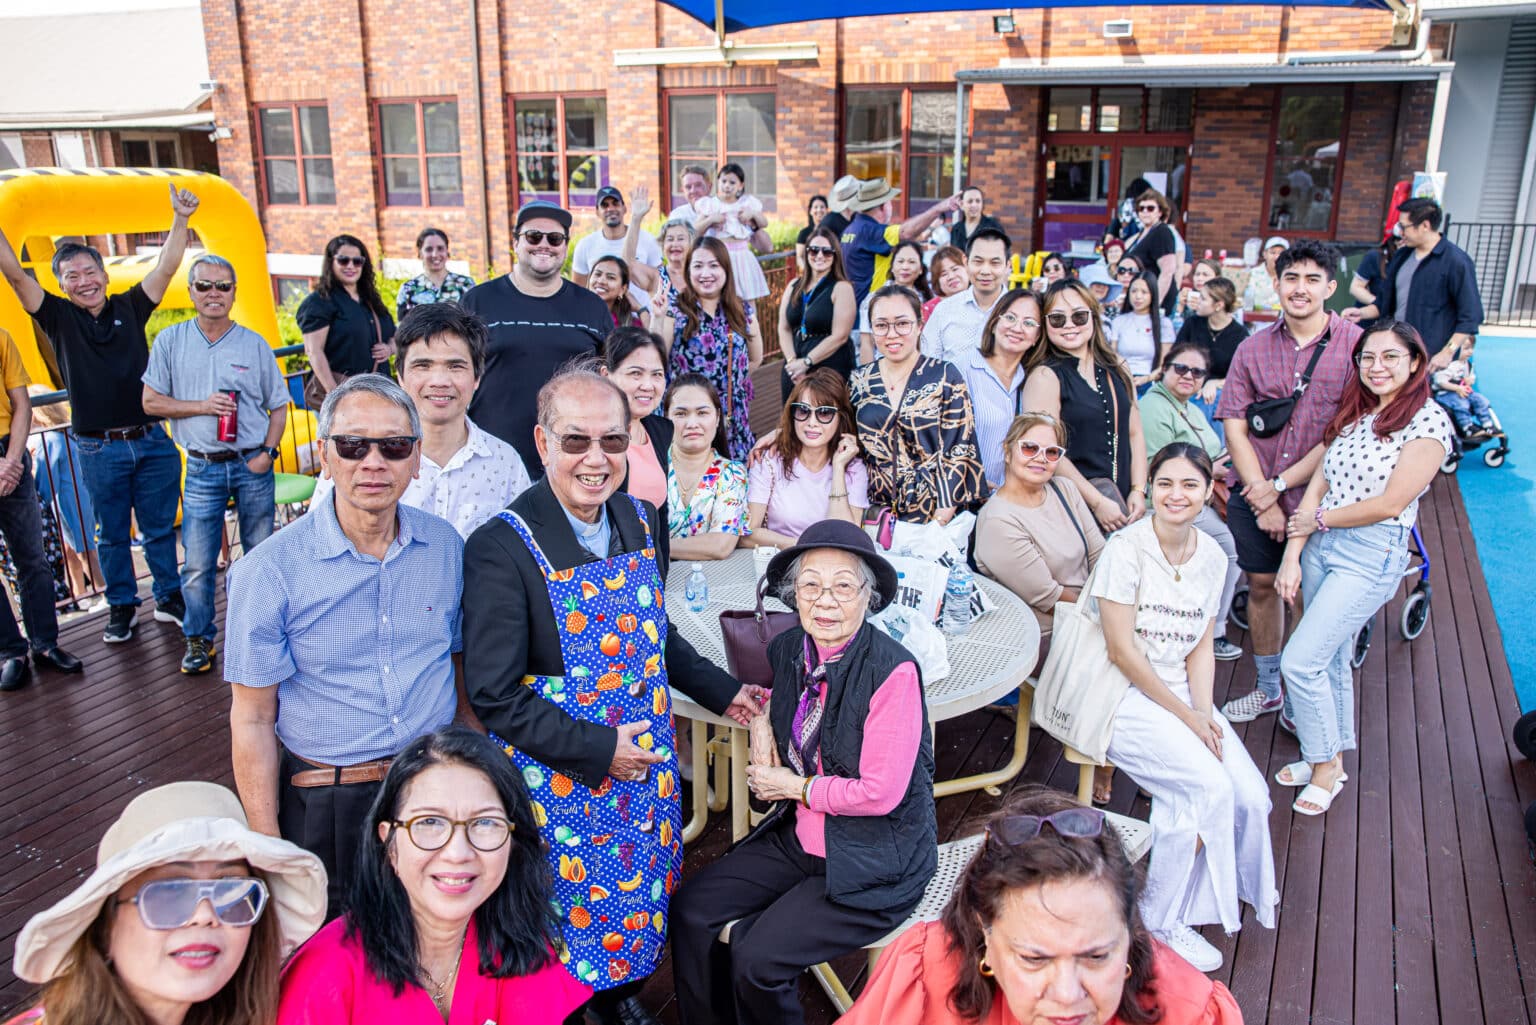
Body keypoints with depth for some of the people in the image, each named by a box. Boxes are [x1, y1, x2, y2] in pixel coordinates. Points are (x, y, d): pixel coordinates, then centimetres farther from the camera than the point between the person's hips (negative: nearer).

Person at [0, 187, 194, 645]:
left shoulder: (129, 308, 5)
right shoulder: (60, 318, 2)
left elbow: (167, 267, 0)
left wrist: (181, 219, -9)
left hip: (152, 442, 1)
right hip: (99, 450, -1)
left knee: (160, 527, 11)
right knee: (112, 534, 11)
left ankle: (170, 599, 25)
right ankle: (122, 606, 25)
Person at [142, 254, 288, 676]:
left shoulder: (255, 344, 1)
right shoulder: (170, 341, 2)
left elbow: (279, 406, 6)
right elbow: (151, 402, 3)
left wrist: (267, 452, -7)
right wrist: (202, 407, -11)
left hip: (252, 466, 0)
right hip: (202, 469, 0)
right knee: (198, 563, 1)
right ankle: (199, 639, 17)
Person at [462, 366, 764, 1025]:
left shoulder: (640, 520, -2)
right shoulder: (501, 548, -21)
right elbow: (495, 695, -19)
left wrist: (721, 693, 13)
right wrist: (600, 749, -21)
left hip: (646, 762, 6)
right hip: (560, 774, -5)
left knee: (642, 894, 22)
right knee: (570, 909, 13)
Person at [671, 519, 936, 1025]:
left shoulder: (894, 670, -24)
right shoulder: (788, 648, -3)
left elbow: (880, 793, -23)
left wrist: (793, 787, -11)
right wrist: (765, 716, 3)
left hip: (875, 863, -7)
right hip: (799, 836, 7)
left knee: (755, 956, -17)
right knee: (691, 911, -2)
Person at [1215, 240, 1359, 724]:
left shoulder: (1354, 345, -7)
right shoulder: (1253, 348, 3)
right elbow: (1235, 427, 0)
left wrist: (1280, 485, -12)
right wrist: (1262, 496, -8)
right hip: (1254, 493, 3)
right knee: (1262, 585, 12)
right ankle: (1268, 688, 31)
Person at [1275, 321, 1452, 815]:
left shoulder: (1428, 420, -10)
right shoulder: (1352, 414, 10)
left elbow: (1389, 504, -16)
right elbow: (1317, 486, 6)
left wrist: (1318, 519, -5)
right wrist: (1292, 556, -1)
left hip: (1372, 556, -6)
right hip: (1320, 548, 7)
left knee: (1300, 661, -10)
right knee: (1331, 660, 16)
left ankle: (1325, 767, 10)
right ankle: (1330, 760, 32)